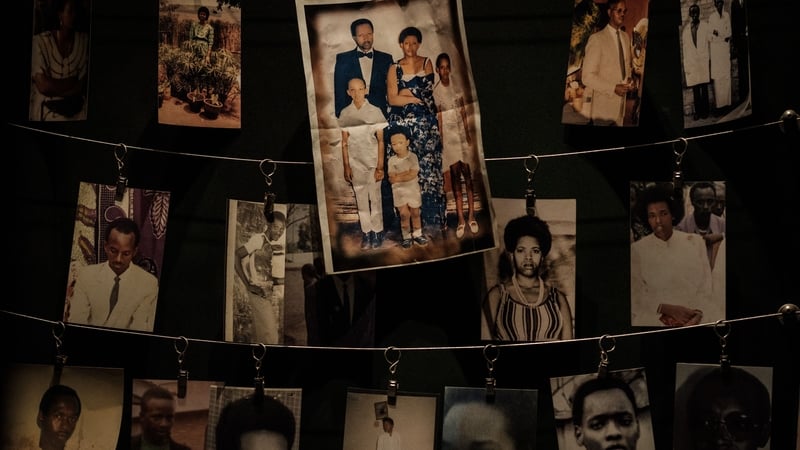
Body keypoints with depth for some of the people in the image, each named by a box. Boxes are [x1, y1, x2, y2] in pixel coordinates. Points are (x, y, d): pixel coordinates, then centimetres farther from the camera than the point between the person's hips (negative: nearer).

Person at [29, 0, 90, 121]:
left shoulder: (85, 40, 3)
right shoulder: (41, 41, -8)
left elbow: (83, 86, 4)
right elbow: (43, 86, -12)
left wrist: (55, 87, -8)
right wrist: (73, 82, -2)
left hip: (77, 111, 3)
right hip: (47, 111, -3)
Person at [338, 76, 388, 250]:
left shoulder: (375, 112, -5)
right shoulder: (345, 114, 2)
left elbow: (381, 140, -4)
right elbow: (345, 142, 7)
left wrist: (380, 166, -8)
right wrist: (346, 166, 4)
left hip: (372, 161, -2)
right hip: (355, 162, 2)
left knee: (375, 198, -1)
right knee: (361, 199, 5)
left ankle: (377, 233, 8)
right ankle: (366, 234, 12)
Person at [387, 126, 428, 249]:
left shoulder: (412, 157, -11)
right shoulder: (392, 160, -5)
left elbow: (413, 175, -19)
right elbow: (392, 178, -11)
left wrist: (398, 177, -18)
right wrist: (406, 173, -22)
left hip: (413, 189, 0)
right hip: (398, 190, 0)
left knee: (415, 213, 12)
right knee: (404, 214, 1)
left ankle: (417, 234, 26)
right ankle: (406, 237, 11)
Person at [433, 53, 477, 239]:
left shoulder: (456, 86, 6)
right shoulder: (435, 91, -4)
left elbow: (463, 112, 8)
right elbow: (438, 118, -6)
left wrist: (468, 133, 3)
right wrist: (440, 141, -9)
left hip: (461, 132, 3)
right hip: (448, 134, -3)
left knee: (466, 172, 0)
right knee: (454, 174, 0)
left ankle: (471, 215, 4)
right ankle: (460, 219, 4)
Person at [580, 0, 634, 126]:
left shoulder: (626, 37, 10)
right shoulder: (596, 39, -13)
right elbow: (587, 76, -15)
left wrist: (630, 81, 1)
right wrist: (613, 88, -21)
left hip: (622, 102, 6)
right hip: (604, 105, -6)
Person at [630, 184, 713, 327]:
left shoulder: (696, 242, 9)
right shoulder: (637, 250, 4)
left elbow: (706, 288, 4)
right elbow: (635, 295, 1)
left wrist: (698, 314, -13)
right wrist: (666, 308, -12)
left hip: (694, 317, 1)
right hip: (655, 317, -1)